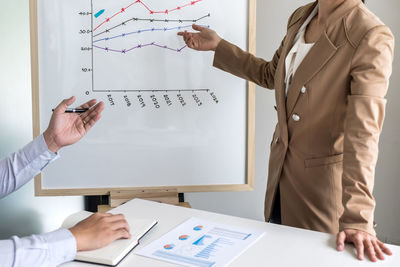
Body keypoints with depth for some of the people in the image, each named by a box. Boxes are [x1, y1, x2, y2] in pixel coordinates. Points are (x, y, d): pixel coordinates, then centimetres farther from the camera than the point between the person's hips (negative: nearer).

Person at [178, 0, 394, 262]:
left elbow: (363, 131, -32)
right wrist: (218, 46, 14)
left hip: (321, 177, -7)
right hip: (282, 167, 7)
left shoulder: (372, 37, -25)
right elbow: (270, 74, 17)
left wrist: (356, 218, -35)